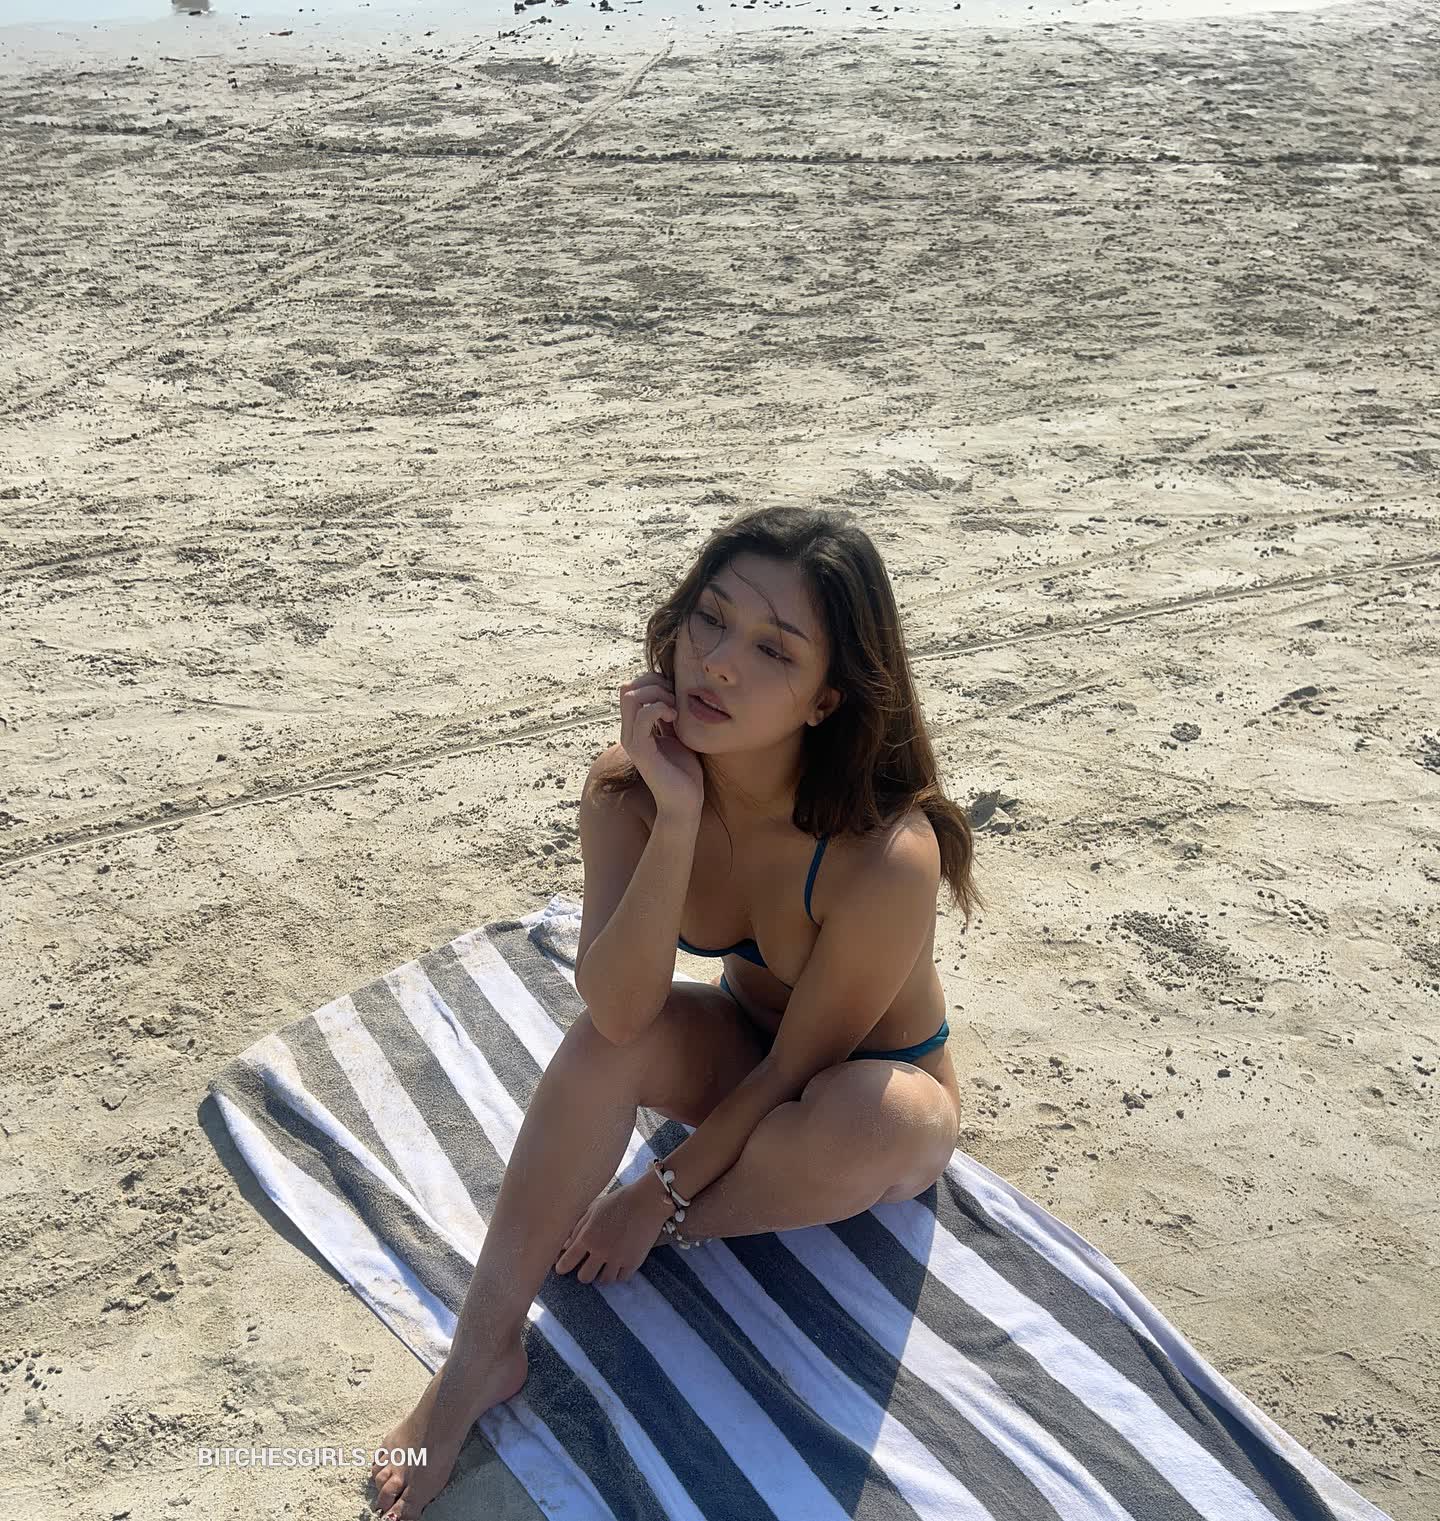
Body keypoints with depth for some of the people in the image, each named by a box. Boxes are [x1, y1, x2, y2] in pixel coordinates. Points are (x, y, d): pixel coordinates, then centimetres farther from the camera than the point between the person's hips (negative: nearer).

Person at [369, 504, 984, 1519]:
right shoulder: (632, 786, -21)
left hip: (877, 1104, -3)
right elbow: (617, 1009, -32)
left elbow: (799, 1065, -22)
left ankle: (664, 1236, -7)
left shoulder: (885, 857, -35)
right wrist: (677, 814, -42)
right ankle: (482, 1353, -14)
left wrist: (663, 1195, -16)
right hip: (746, 1061, 3)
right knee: (612, 1040, -27)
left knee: (865, 1120, -36)